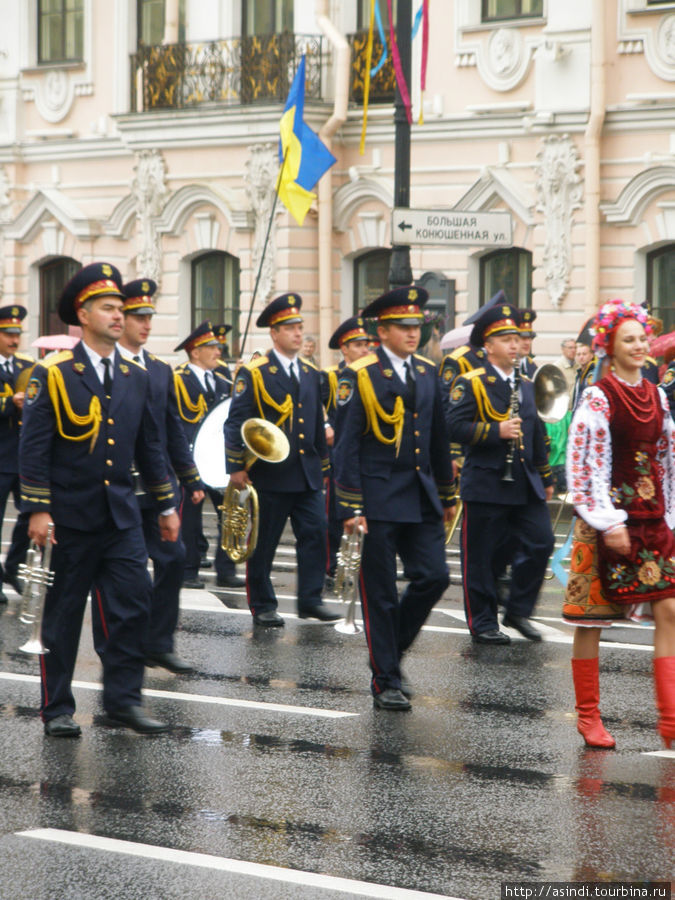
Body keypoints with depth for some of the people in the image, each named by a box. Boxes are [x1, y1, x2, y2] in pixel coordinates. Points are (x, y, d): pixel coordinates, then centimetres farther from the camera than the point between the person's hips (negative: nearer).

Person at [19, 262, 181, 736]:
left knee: (133, 602, -4)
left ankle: (124, 698, 7)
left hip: (122, 514, 4)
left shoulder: (137, 378, 10)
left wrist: (167, 505, 14)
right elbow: (35, 448, -7)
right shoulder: (53, 375, -5)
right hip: (71, 515, -4)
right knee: (63, 612, 5)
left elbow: (150, 445, 16)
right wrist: (38, 509, -13)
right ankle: (57, 707, 14)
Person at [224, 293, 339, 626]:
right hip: (270, 474, -5)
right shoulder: (253, 373, -5)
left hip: (307, 474, 5)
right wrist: (236, 467, -12)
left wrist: (322, 465, 20)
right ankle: (262, 606, 12)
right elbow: (236, 421, -7)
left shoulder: (311, 374, 13)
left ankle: (310, 600, 7)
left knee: (315, 534, -2)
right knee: (264, 542, 3)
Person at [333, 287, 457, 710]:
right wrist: (351, 508, -13)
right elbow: (347, 446, -9)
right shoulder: (359, 375, -7)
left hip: (422, 498, 5)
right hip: (379, 500, -5)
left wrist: (448, 495, 18)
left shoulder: (428, 372, 10)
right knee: (381, 593, 1)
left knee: (434, 576, -2)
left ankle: (392, 649, 19)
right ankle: (386, 681, 10)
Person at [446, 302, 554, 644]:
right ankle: (483, 623, 12)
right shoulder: (470, 384, -5)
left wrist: (546, 479, 20)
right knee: (482, 556, 0)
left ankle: (518, 610, 14)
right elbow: (455, 427, -15)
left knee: (540, 543, -2)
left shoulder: (526, 385, 16)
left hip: (525, 484, 6)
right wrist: (496, 431, -23)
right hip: (486, 484, -6)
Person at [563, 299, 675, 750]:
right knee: (592, 619, 3)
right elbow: (586, 465, -13)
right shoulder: (598, 398, -8)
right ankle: (588, 717, 13)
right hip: (609, 520, -6)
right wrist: (610, 523, -16)